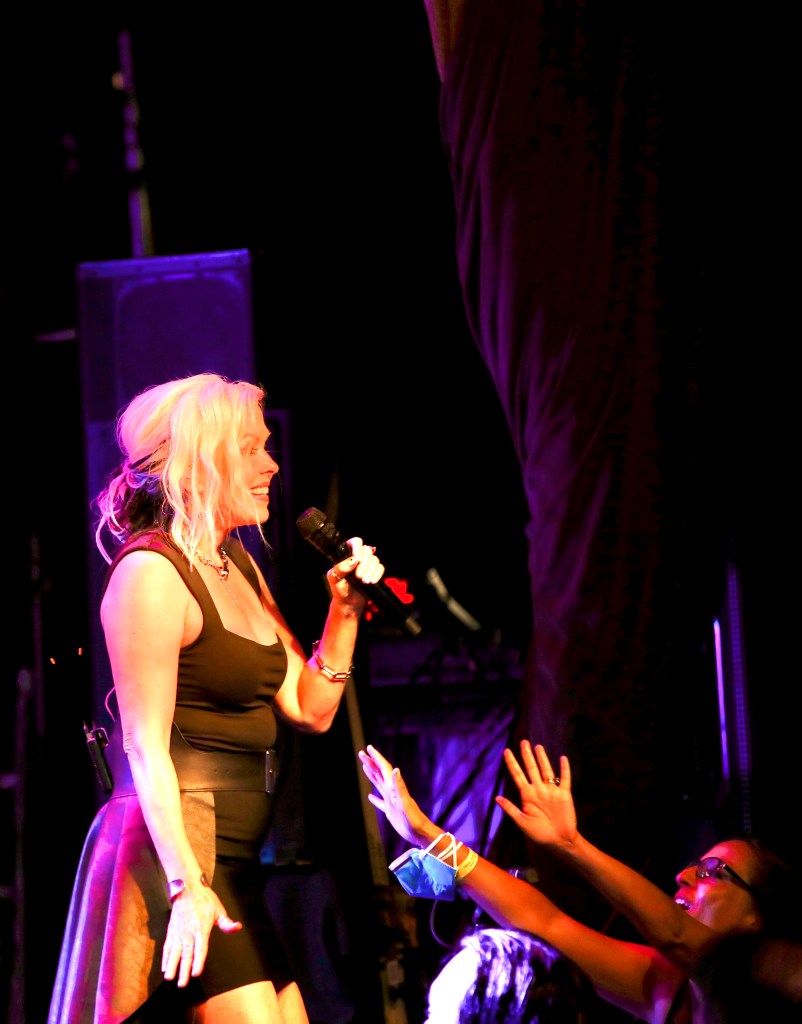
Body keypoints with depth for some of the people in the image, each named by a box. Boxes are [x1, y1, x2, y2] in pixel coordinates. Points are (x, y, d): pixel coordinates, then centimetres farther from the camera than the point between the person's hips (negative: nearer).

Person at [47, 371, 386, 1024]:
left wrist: (344, 608, 6)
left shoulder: (239, 568, 17)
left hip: (233, 866, 9)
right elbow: (146, 748, -16)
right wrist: (187, 887, -23)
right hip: (178, 855, -9)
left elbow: (310, 709, 18)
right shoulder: (151, 572, -10)